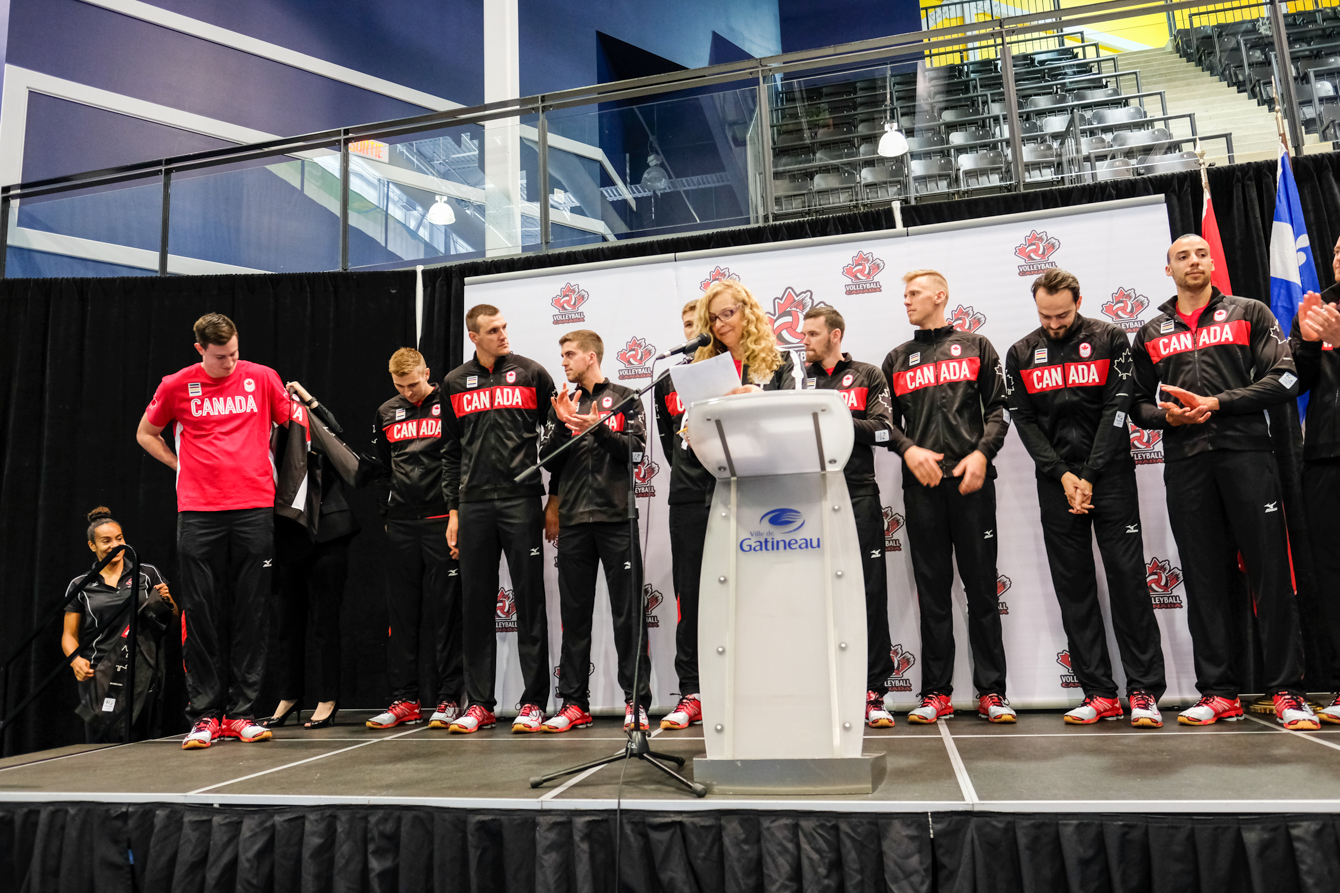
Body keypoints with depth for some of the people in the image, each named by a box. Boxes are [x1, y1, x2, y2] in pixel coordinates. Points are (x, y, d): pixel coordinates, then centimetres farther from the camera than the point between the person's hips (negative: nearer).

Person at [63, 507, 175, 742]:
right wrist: (76, 660, -9)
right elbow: (69, 635, 11)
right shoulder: (80, 585, 9)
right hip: (99, 677, 0)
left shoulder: (148, 574, 8)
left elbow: (174, 620, 14)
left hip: (142, 674, 0)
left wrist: (167, 601, -7)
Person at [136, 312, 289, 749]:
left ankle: (241, 712, 9)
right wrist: (184, 466, 8)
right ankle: (204, 715, 8)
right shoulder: (177, 386, 5)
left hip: (255, 508, 0)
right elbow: (146, 434, 19)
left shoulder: (263, 378, 5)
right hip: (198, 512, 0)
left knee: (251, 612, 1)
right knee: (201, 614, 0)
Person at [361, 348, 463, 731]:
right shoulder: (386, 414, 13)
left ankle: (449, 699, 6)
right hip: (401, 526, 4)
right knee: (402, 613, 6)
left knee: (446, 612, -1)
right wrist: (387, 512, 12)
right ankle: (404, 700, 14)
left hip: (442, 522, -4)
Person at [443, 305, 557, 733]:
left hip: (522, 501, -3)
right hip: (474, 505, 3)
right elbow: (452, 451, 15)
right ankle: (479, 704, 14)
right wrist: (453, 510, 9)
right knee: (477, 605, 6)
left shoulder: (531, 374, 5)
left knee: (529, 601, -1)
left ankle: (534, 702, 7)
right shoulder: (455, 383, 13)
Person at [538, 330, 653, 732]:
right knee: (574, 613, 5)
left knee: (627, 611, -2)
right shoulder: (562, 405, 17)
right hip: (573, 519, 4)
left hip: (616, 516, -3)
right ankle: (575, 703, 11)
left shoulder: (624, 398, 8)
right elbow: (548, 461, 9)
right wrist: (563, 424, -5)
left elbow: (634, 450, -2)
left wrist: (598, 428, -15)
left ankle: (637, 702, 3)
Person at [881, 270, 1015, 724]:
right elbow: (886, 419, 12)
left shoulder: (975, 346, 12)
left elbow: (998, 407, 7)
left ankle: (991, 691, 7)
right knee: (932, 588, 3)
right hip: (921, 483, 2)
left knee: (981, 584, 0)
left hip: (971, 480, -2)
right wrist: (908, 449, -7)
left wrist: (982, 453, -9)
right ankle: (936, 692, 8)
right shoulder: (897, 359, 17)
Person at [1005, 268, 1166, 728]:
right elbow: (1024, 420, 3)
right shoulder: (1020, 354, 8)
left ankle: (1144, 691, 1)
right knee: (1073, 586, 2)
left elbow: (1117, 407, -4)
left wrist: (1089, 477, -11)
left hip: (1110, 471, -2)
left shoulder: (1109, 339, 2)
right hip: (1056, 479, 2)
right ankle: (1100, 693, 7)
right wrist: (1063, 476, -8)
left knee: (1128, 577, -5)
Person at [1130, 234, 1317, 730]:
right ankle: (1218, 692, 9)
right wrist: (1167, 415, -5)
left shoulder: (1249, 313, 11)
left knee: (1271, 572, -4)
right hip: (1185, 463, 2)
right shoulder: (1150, 333, 17)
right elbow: (1138, 404, 16)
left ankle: (1287, 691, 5)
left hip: (1246, 452, -2)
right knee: (1203, 580, 3)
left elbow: (1283, 378, 0)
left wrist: (1217, 403, -10)